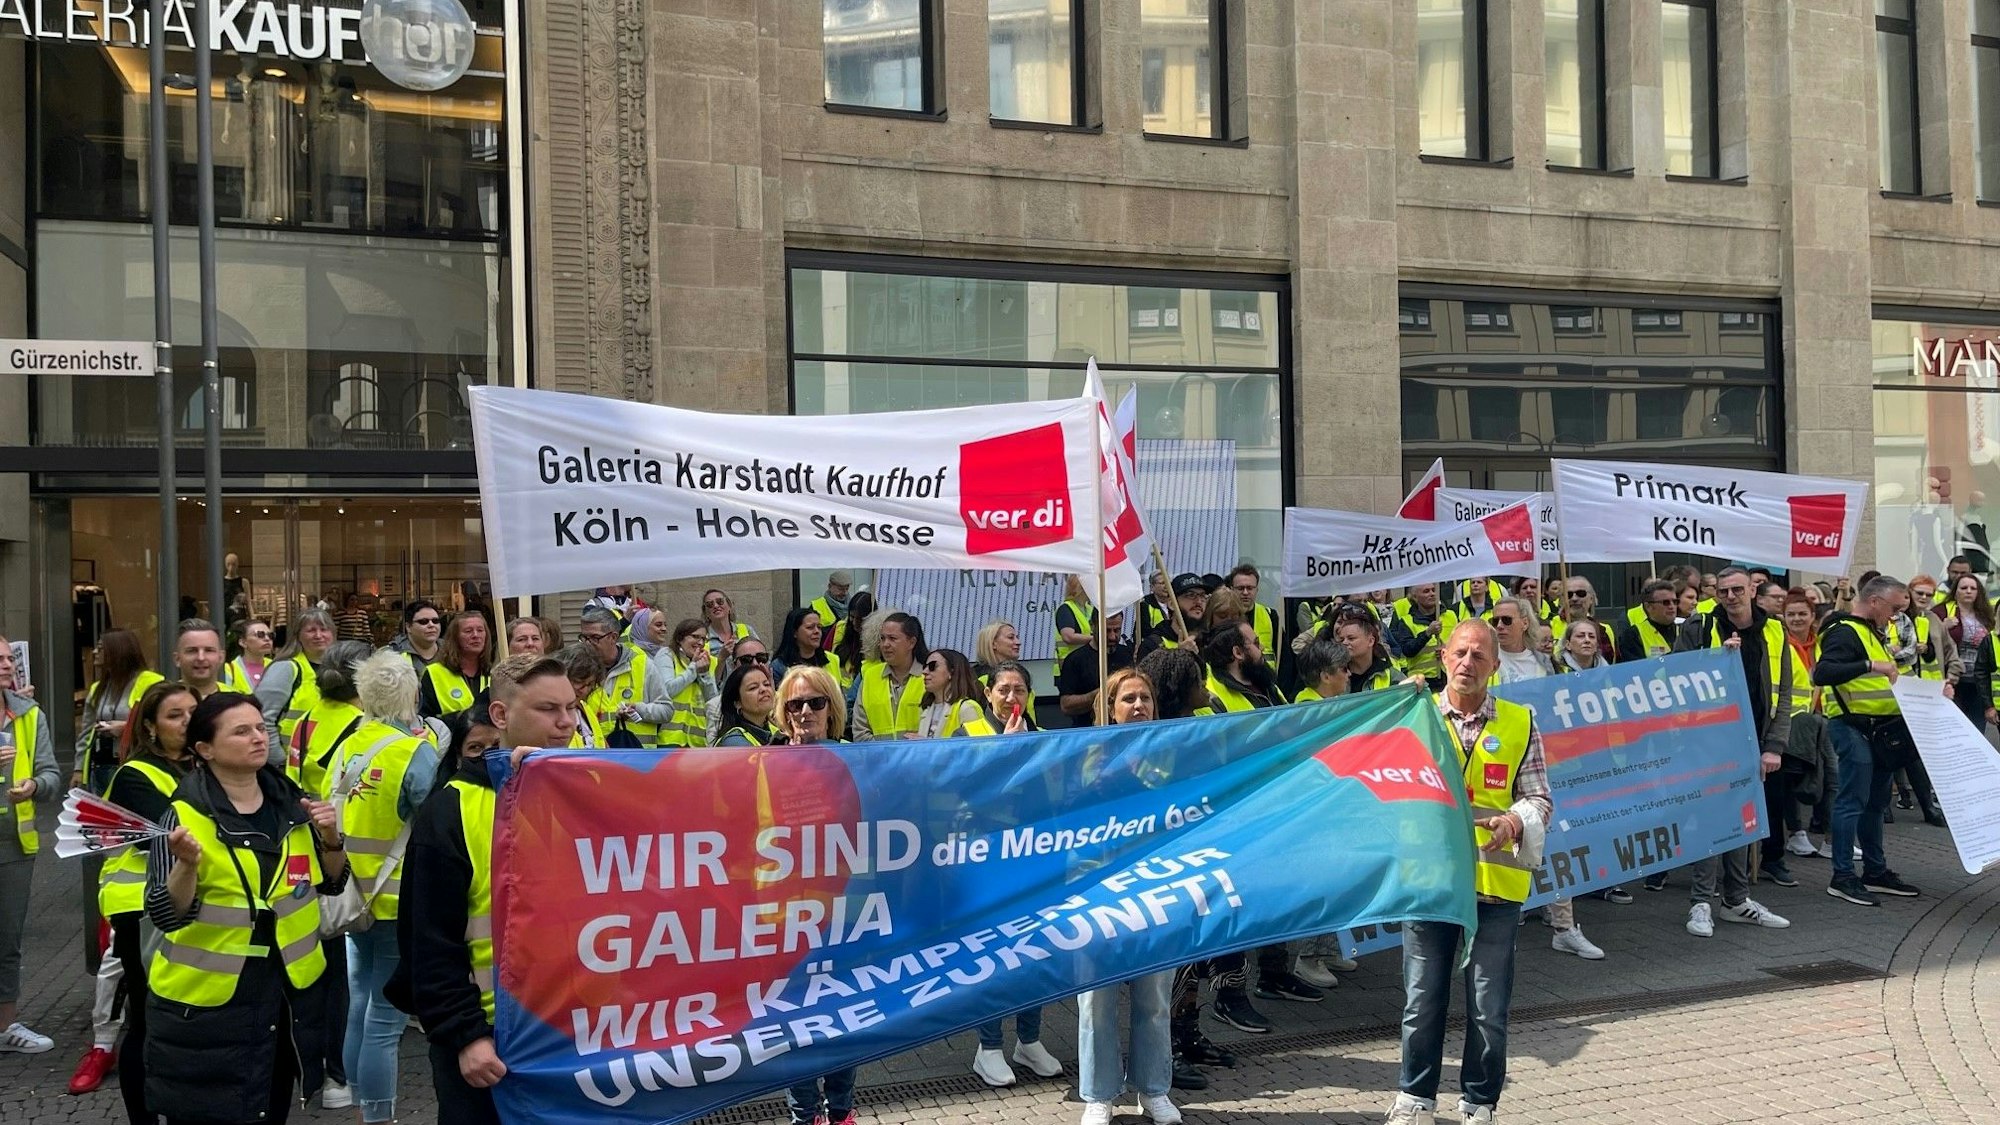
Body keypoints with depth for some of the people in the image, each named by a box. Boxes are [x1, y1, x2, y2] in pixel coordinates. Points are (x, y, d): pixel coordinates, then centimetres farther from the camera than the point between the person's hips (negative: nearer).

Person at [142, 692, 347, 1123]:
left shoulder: (293, 803, 1)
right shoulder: (185, 815, -12)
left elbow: (333, 884, 8)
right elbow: (165, 916, -15)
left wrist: (331, 838, -10)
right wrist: (187, 863, -32)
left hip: (288, 991, 4)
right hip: (204, 1002, -4)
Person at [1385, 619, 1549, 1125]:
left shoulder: (1520, 723, 6)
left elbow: (1540, 800, 6)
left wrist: (1515, 822, -16)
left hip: (1495, 881, 0)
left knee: (1489, 1008, 6)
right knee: (1422, 1000, 7)